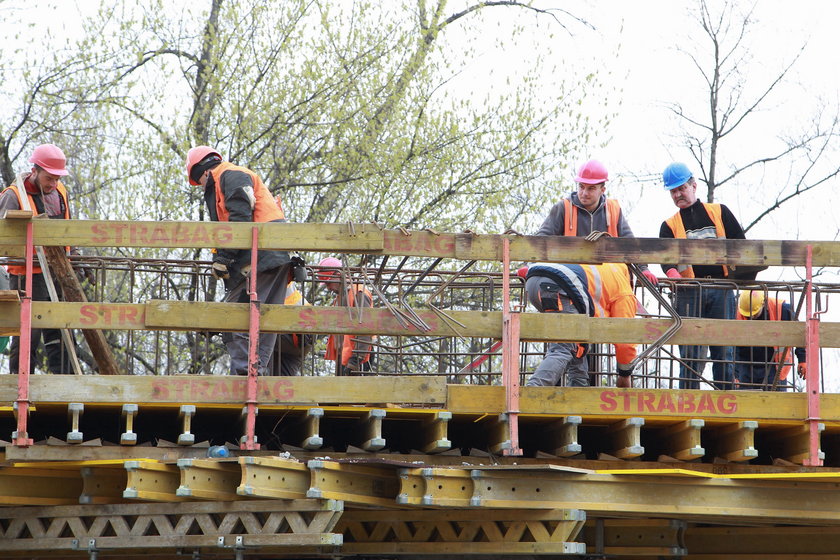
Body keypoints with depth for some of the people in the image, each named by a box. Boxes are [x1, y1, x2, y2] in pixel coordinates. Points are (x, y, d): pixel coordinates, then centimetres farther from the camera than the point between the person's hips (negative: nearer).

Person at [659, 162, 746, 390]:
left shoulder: (719, 212, 17)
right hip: (688, 292, 0)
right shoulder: (670, 226, 16)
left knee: (723, 352, -1)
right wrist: (671, 271, -25)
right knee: (690, 355, -3)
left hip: (722, 291, 0)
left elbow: (740, 243, 12)